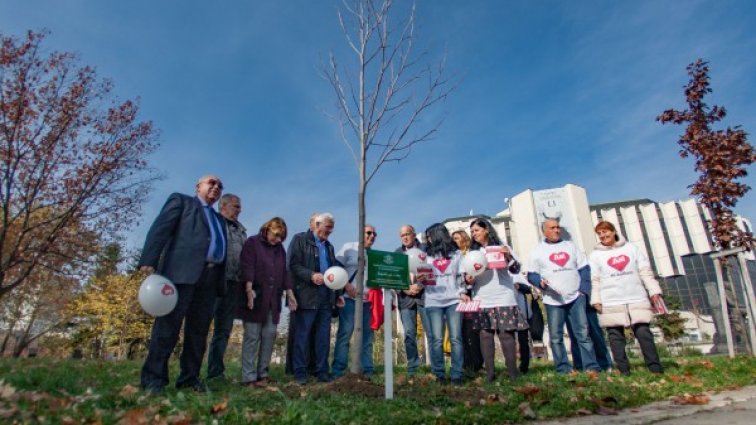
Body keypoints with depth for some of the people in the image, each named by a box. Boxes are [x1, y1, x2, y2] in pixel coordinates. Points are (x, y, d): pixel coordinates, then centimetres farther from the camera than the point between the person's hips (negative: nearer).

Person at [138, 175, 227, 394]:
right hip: (182, 271, -6)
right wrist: (149, 260, -16)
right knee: (168, 325, -5)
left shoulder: (219, 219, 28)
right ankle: (153, 379, 3)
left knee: (199, 330, 6)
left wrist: (221, 281, 10)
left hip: (210, 277, 6)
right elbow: (160, 229, -2)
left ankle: (189, 378, 13)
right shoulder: (181, 201, 12)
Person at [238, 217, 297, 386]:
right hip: (255, 298, -6)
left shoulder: (280, 249, 16)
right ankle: (249, 377, 4)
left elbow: (284, 272, 18)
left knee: (269, 335, 3)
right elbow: (247, 267, -12)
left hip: (273, 300, 6)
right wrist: (249, 289, -23)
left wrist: (290, 293, 13)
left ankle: (262, 373, 13)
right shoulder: (252, 243, -2)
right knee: (252, 337, -2)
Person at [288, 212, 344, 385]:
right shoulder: (300, 239, 2)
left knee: (324, 336, 7)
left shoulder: (329, 246, 22)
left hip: (326, 296, 6)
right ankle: (300, 373, 10)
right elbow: (293, 265, -8)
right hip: (307, 295, -6)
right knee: (302, 335, 0)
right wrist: (311, 275, -21)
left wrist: (338, 294, 16)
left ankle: (322, 371, 15)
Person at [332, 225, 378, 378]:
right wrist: (347, 287, -13)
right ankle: (338, 371, 2)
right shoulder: (349, 248, 3)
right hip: (350, 298, -5)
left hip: (368, 299, 5)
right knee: (345, 334, -5)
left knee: (367, 335, 7)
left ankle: (367, 370, 13)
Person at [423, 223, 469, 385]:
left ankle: (457, 375, 3)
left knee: (455, 338, -3)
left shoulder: (456, 254, 13)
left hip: (453, 300, 0)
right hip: (433, 301, 1)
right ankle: (439, 374, 4)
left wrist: (462, 293, -3)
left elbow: (461, 277, 11)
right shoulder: (427, 255, 15)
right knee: (437, 339, -4)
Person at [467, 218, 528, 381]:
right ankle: (489, 373, 1)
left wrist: (508, 256, -17)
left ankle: (512, 371, 4)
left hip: (504, 299, -2)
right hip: (482, 301, 3)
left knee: (506, 334, -3)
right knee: (485, 335, -1)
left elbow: (516, 269, 1)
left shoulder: (501, 246, 7)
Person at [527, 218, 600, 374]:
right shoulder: (538, 250, 5)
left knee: (583, 333, 1)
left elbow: (583, 268, 14)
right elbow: (531, 275, 1)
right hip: (553, 300, -2)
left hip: (576, 297, 2)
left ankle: (592, 367, 8)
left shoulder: (570, 246, 15)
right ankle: (564, 369, 9)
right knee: (556, 337, 1)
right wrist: (541, 282, -20)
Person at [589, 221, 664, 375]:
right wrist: (596, 300, -5)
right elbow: (594, 280, 2)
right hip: (611, 303, 0)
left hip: (636, 300, 1)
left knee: (643, 332, -2)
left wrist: (654, 291, 1)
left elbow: (645, 271, 9)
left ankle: (655, 367, 7)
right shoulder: (596, 255, 7)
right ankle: (623, 369, 6)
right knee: (616, 336, 1)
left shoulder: (631, 248, 11)